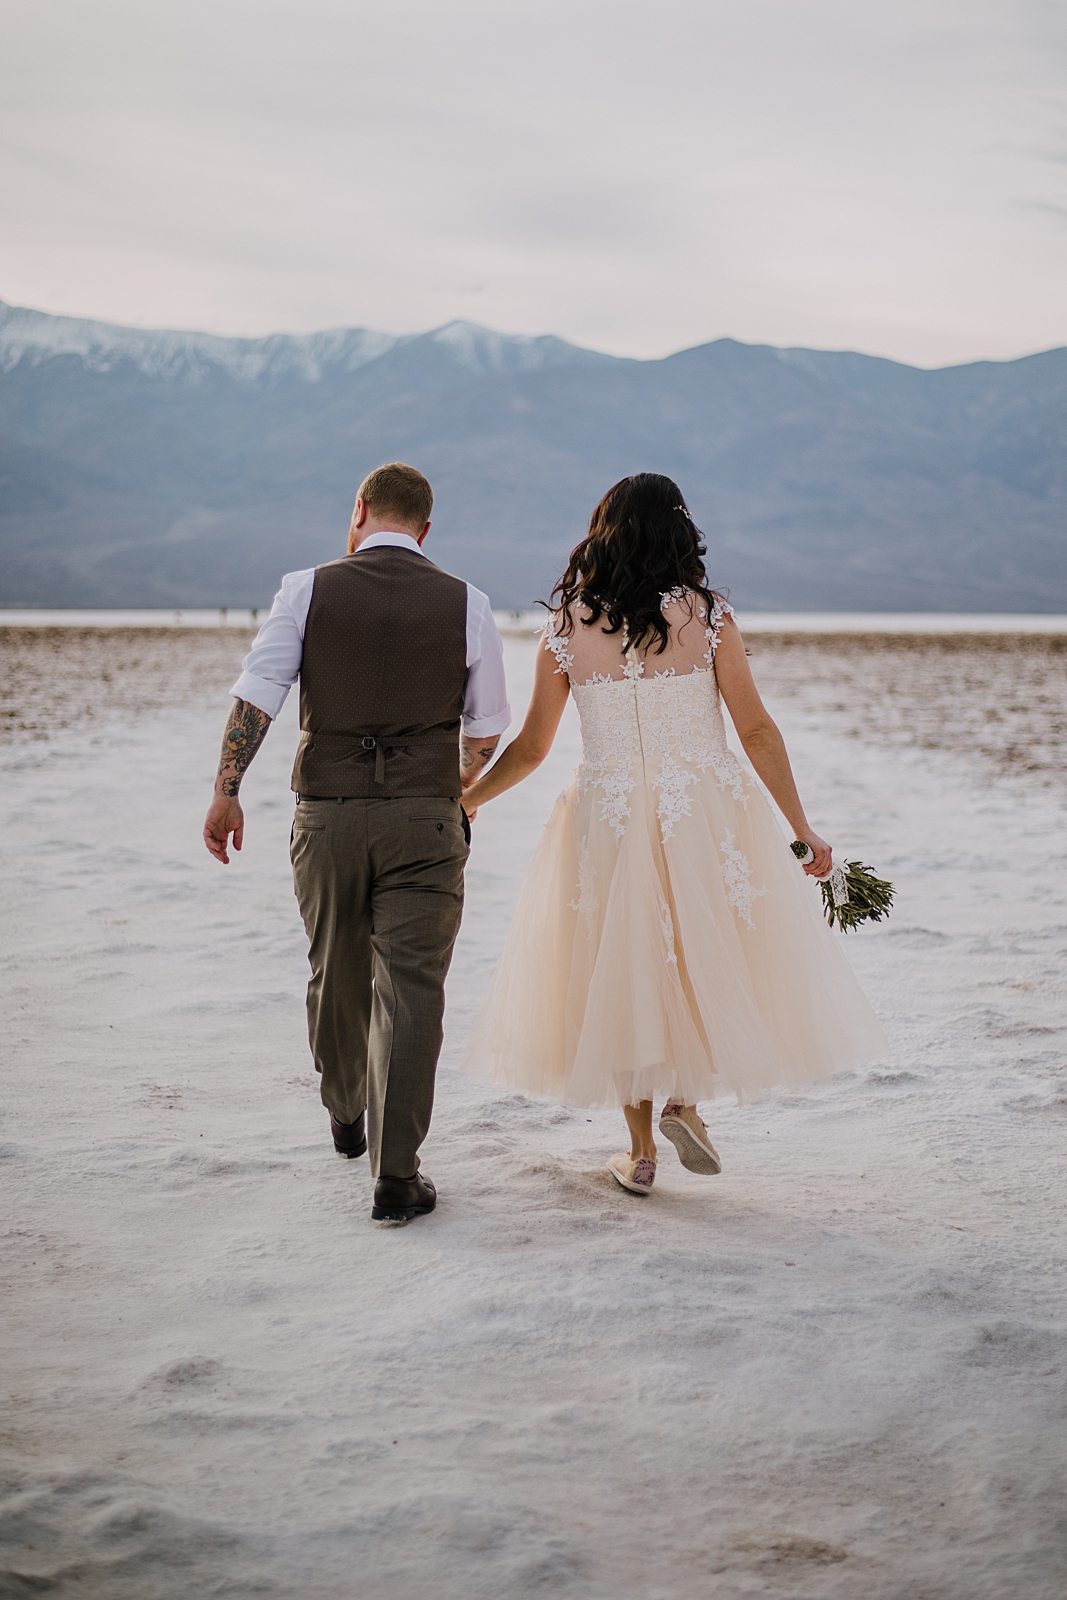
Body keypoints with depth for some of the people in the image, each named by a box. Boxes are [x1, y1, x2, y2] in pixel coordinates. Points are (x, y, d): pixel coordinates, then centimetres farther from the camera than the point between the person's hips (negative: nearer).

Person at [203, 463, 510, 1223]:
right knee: (409, 991, -1)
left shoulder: (308, 590, 0)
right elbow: (487, 731, 8)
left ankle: (348, 1118, 42)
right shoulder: (466, 604, 1)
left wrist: (226, 791, -4)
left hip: (327, 815, 2)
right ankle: (396, 1174, -4)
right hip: (424, 818, -1)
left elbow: (256, 693, -9)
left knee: (338, 977, 21)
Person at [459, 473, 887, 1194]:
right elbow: (757, 732, -4)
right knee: (718, 958, 18)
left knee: (623, 971, 13)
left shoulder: (565, 629, -2)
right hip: (709, 814, -1)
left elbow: (531, 747, 5)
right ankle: (685, 1098, 3)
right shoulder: (707, 616, -5)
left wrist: (466, 799, 22)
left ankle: (641, 1150, 19)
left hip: (607, 822, 2)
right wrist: (802, 828, 4)